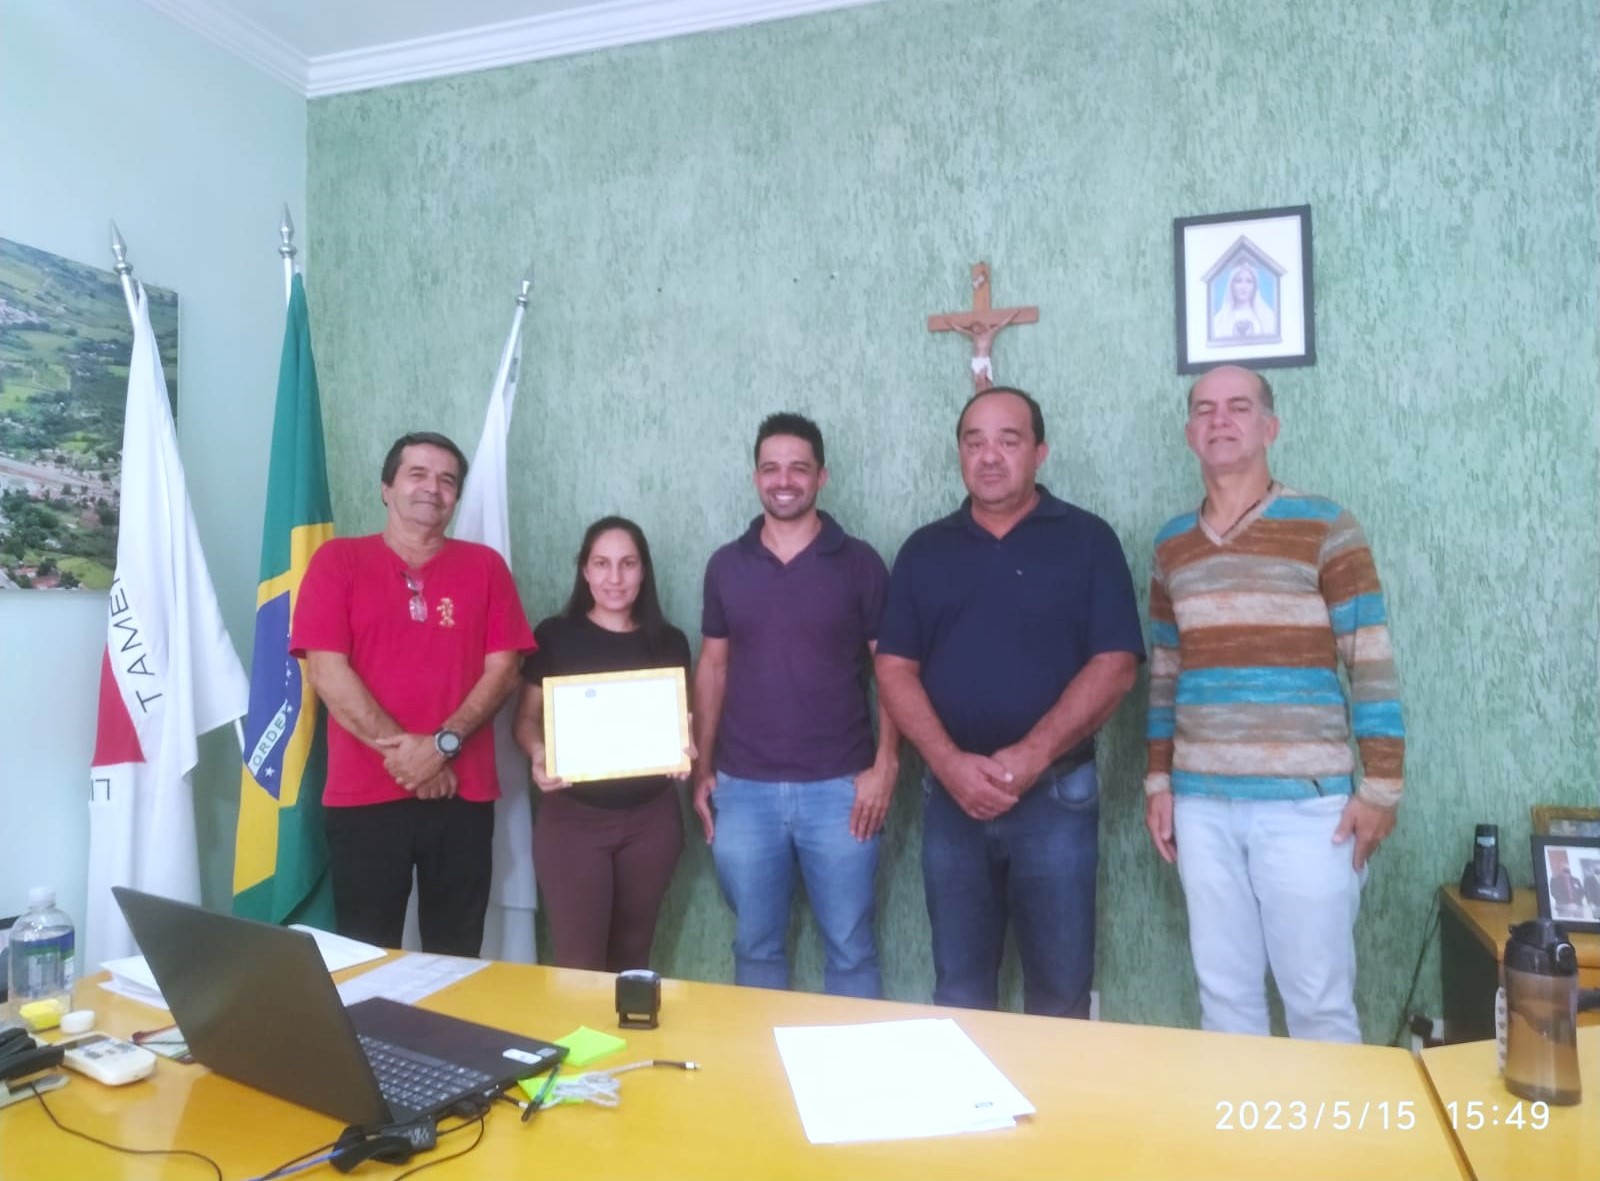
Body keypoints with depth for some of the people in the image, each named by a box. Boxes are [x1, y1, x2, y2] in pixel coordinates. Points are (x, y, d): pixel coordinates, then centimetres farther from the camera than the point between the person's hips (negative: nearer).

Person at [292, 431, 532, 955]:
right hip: (363, 793, -1)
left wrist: (443, 744, -12)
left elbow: (503, 669, 1)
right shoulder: (338, 560, 3)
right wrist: (401, 751, -10)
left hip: (463, 792, 1)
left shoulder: (485, 566, 7)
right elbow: (327, 672, -5)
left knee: (455, 957, 9)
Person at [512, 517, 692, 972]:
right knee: (577, 960, 0)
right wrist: (538, 754, -20)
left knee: (632, 955, 17)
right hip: (572, 815, -2)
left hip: (651, 817, 3)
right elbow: (527, 718, 1)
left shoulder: (669, 642, 3)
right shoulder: (555, 636, -3)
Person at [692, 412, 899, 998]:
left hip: (837, 788, -2)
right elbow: (712, 668, 10)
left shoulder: (859, 563, -2)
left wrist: (885, 765, -9)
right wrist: (703, 770, 6)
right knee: (755, 947, 14)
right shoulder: (725, 565, 5)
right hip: (743, 790, 2)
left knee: (850, 949, 8)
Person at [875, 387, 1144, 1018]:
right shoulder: (924, 550, 7)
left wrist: (1031, 757, -16)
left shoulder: (1087, 539, 1)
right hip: (951, 795, 2)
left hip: (1056, 793, -2)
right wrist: (949, 763, -13)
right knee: (959, 988, 13)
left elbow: (1114, 665, -7)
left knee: (1060, 988, 8)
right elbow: (895, 670, 1)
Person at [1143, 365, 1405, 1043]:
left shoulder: (1325, 528, -2)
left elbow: (1371, 662, -4)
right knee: (1223, 993, 12)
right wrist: (1158, 781, 11)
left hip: (1304, 801, -4)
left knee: (1318, 998, 4)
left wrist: (1381, 785, -8)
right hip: (1201, 803, 4)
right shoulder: (1170, 546, 11)